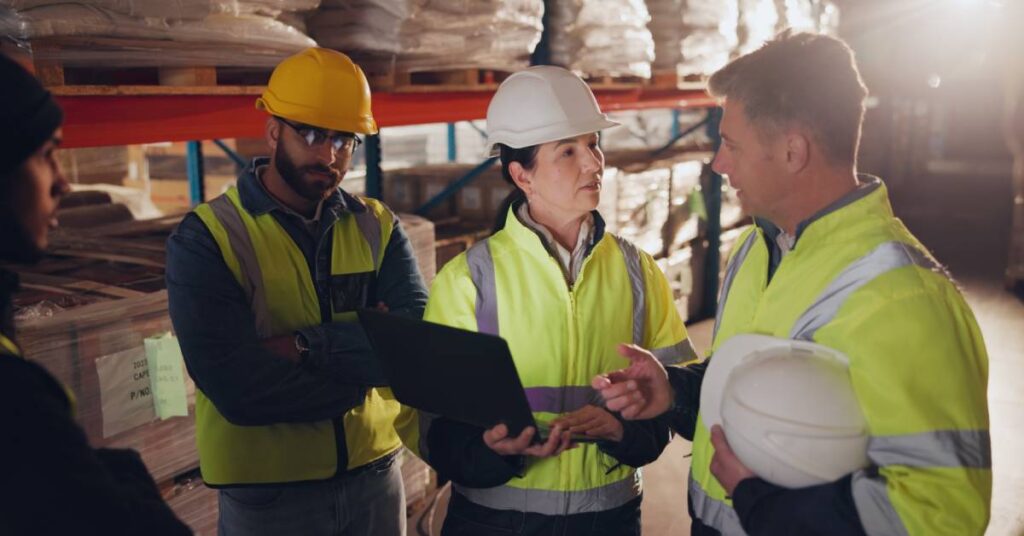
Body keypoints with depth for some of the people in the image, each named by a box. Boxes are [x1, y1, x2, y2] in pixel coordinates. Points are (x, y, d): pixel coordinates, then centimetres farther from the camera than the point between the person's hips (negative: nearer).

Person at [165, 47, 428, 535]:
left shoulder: (376, 227, -1)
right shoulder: (205, 237, -12)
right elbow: (238, 389, -23)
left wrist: (307, 346, -24)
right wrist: (364, 349, -16)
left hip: (374, 475, 4)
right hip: (265, 493, -3)